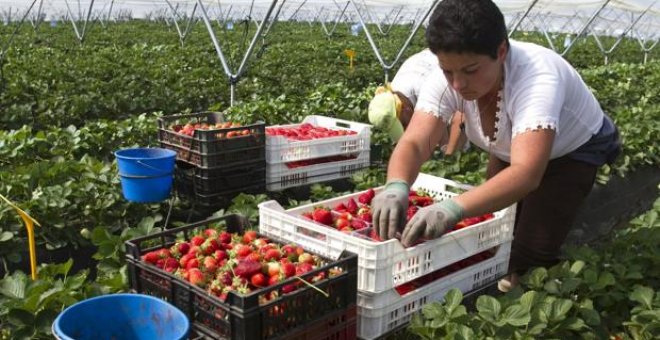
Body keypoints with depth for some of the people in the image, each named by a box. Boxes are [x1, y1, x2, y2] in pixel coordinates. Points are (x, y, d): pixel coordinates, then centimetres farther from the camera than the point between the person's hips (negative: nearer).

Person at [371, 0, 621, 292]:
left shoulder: (538, 77, -43)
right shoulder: (449, 77, -29)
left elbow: (527, 172, -55)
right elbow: (413, 143, -36)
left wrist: (454, 207, -72)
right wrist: (396, 186, -60)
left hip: (573, 149, -4)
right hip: (512, 149, 5)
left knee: (531, 255, -13)